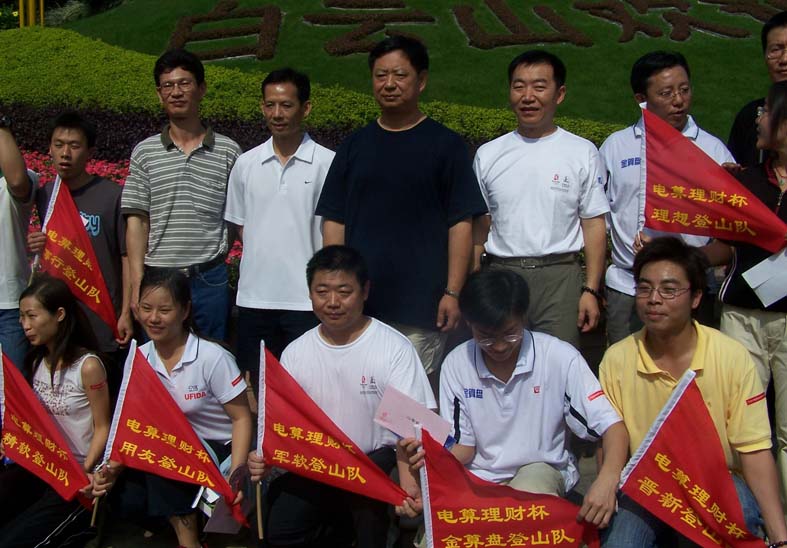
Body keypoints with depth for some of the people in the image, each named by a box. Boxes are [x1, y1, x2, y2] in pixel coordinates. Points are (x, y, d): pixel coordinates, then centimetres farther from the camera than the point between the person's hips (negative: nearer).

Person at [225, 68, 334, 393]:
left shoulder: (327, 164, -3)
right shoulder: (246, 164, 8)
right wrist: (263, 258, 5)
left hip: (305, 298, -3)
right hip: (254, 296, 4)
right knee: (256, 387, 12)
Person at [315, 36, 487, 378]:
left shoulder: (446, 145, 2)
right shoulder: (354, 145, 11)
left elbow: (460, 223, -1)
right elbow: (334, 221, 10)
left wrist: (452, 292, -8)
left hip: (421, 306, -3)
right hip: (358, 304, 3)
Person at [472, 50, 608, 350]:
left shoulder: (582, 152, 4)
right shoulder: (488, 154, 9)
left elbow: (593, 225, 4)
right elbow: (479, 226, 13)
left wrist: (591, 290, -3)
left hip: (560, 277, -2)